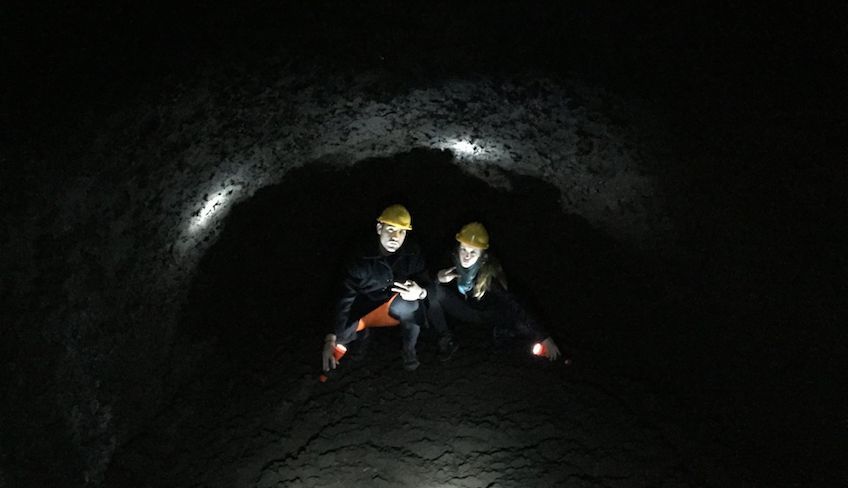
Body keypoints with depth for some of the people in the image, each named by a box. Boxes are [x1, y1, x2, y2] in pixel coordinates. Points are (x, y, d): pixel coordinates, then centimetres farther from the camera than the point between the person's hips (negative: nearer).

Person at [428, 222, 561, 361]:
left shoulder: (490, 272, -31)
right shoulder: (452, 259, -23)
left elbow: (511, 303, -36)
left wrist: (544, 337, -42)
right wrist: (438, 278, -36)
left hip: (487, 314, -2)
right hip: (463, 310, 2)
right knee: (435, 291, -24)